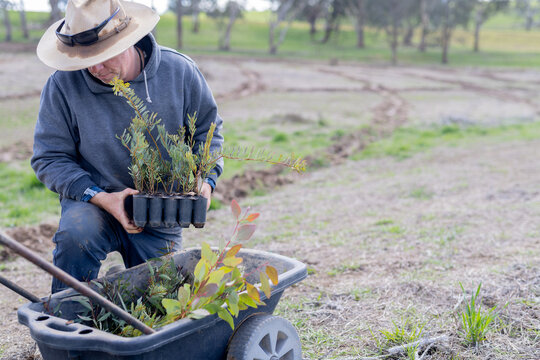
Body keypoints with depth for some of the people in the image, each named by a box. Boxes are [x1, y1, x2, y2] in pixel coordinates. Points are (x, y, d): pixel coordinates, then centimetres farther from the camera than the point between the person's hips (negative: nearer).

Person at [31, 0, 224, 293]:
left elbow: (207, 131, 6)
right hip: (93, 202, -1)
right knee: (76, 234, -35)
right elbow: (50, 158, -9)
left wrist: (206, 181, -10)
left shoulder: (179, 71, -9)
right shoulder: (62, 86, -14)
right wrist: (101, 198, -22)